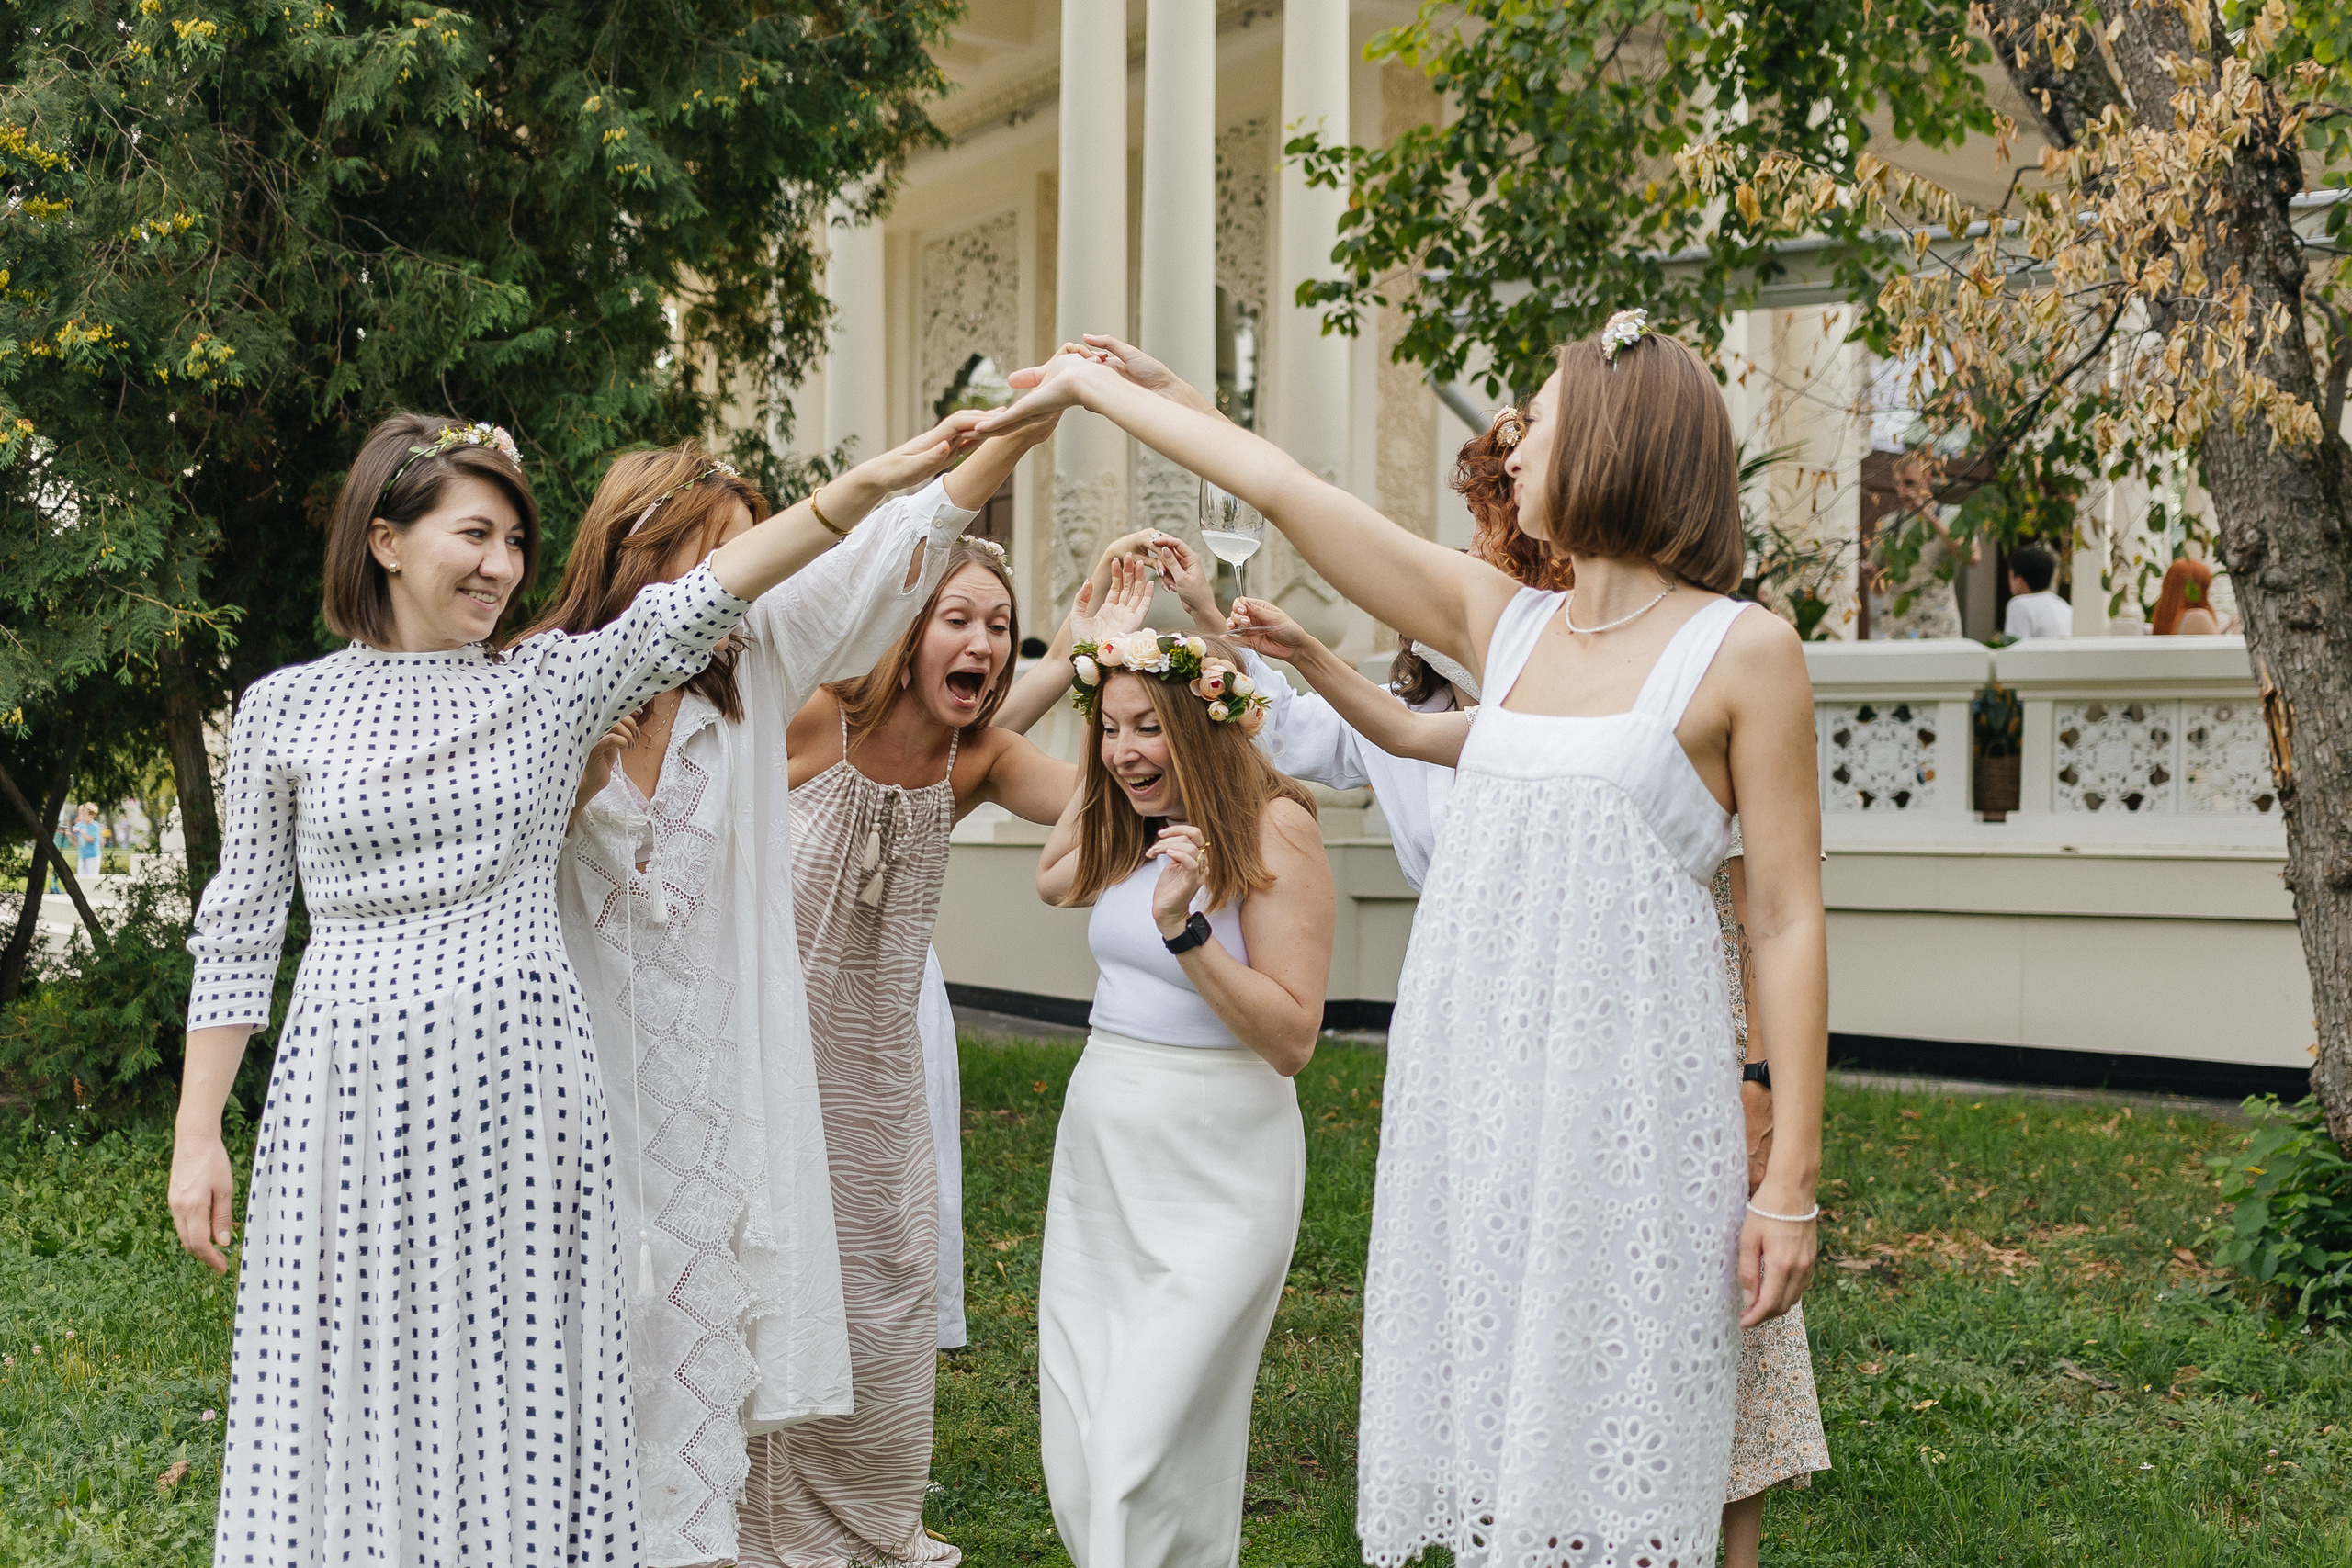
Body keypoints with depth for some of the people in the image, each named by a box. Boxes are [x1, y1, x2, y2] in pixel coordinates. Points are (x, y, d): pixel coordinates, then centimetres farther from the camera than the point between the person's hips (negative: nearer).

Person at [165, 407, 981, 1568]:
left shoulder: (556, 680, 4)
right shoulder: (285, 708, 3)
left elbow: (697, 602, -9)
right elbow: (237, 928, 5)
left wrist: (871, 484, -20)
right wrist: (196, 1134, 2)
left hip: (519, 1077, 1)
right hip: (352, 1079, 0)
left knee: (517, 1373, 5)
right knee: (354, 1376, 4)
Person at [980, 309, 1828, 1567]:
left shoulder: (1742, 651, -3)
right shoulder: (1502, 625, 11)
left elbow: (1788, 923, -5)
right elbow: (1284, 487, 14)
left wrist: (1790, 1182, -8)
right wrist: (1088, 387, 18)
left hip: (1626, 1108, -5)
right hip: (1469, 1094, 5)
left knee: (1608, 1452, -3)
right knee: (1486, 1435, 9)